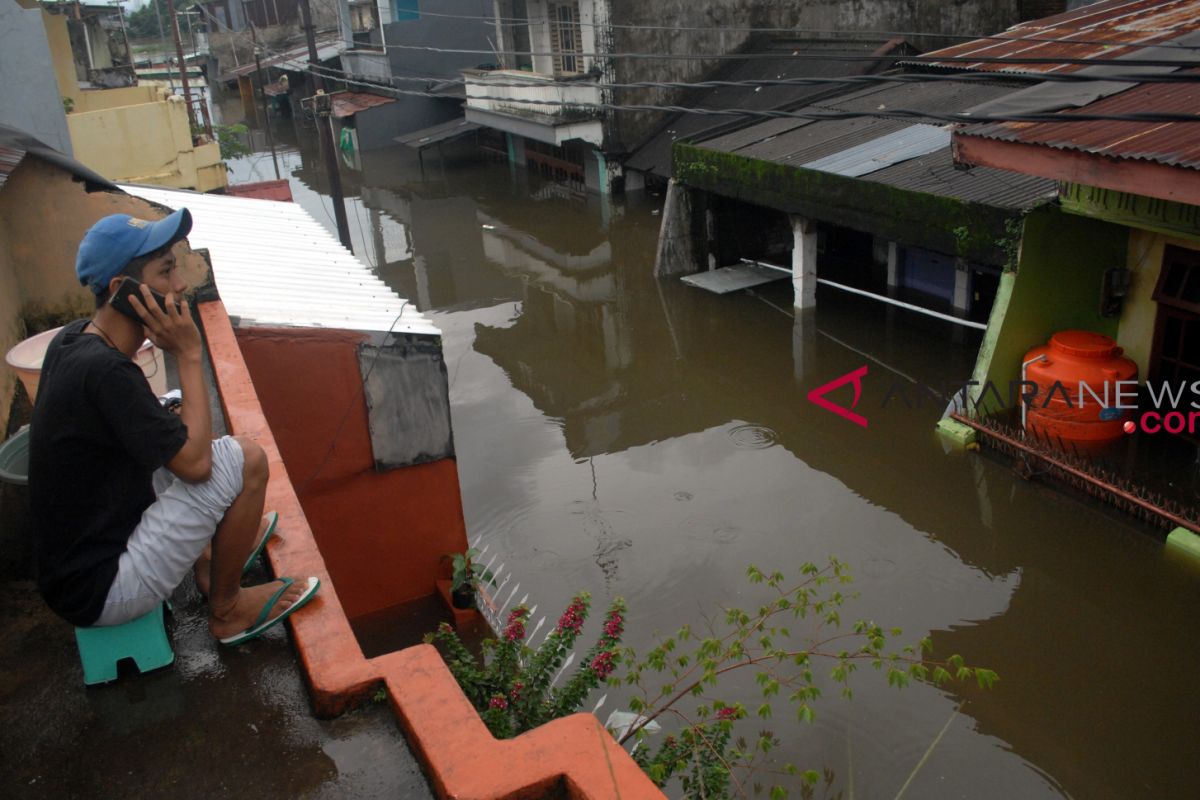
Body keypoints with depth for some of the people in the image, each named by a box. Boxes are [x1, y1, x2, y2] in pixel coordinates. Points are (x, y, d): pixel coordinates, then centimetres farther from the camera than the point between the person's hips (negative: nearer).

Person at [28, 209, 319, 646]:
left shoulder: (70, 340, 0)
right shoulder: (105, 370, -28)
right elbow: (196, 462, -23)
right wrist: (189, 355, -18)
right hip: (101, 592, -9)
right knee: (244, 457, -14)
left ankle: (209, 561, 23)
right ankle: (226, 611, 3)